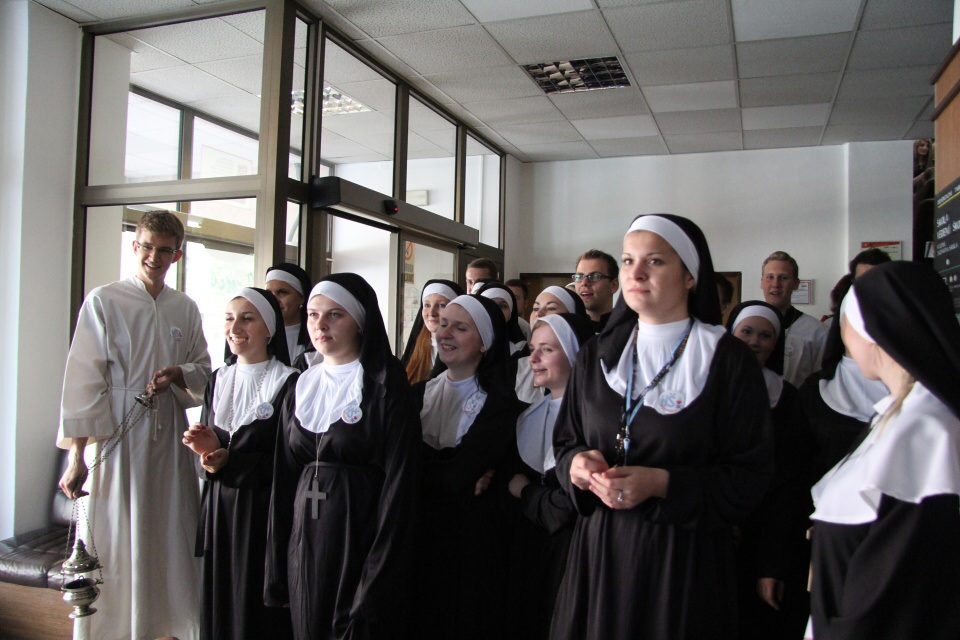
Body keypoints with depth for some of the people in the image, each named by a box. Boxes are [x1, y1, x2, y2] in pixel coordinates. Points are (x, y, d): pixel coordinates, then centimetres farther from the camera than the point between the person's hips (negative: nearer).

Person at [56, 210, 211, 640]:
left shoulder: (185, 309, 9)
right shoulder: (103, 301, -3)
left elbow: (203, 371, 16)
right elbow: (84, 379, -7)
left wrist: (178, 373, -8)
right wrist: (77, 455, -12)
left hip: (170, 441, 4)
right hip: (115, 439, -3)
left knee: (173, 545, 9)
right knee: (111, 550, 1)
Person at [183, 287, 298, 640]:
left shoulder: (289, 383, -10)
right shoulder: (218, 380, 10)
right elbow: (205, 444, 14)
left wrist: (230, 463, -18)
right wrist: (207, 449, -8)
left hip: (263, 512, -5)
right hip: (219, 509, 6)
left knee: (259, 609, 3)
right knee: (219, 604, 12)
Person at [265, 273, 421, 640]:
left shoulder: (385, 386, -11)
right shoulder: (303, 386, 7)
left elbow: (399, 485, -14)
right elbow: (284, 478, 8)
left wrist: (376, 589, -16)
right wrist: (276, 570, 6)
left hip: (361, 538, -5)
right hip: (305, 540, 6)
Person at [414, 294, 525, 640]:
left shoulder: (501, 404, -11)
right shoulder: (420, 393, 6)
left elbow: (457, 475, -19)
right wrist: (444, 467, -18)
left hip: (468, 535, -5)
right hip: (416, 529, 5)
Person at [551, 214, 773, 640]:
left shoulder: (729, 361, -7)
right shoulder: (596, 355, 6)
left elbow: (751, 476, -10)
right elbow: (565, 442, 11)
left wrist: (663, 484, -22)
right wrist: (578, 461, -11)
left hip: (686, 559, -3)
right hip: (598, 552, 4)